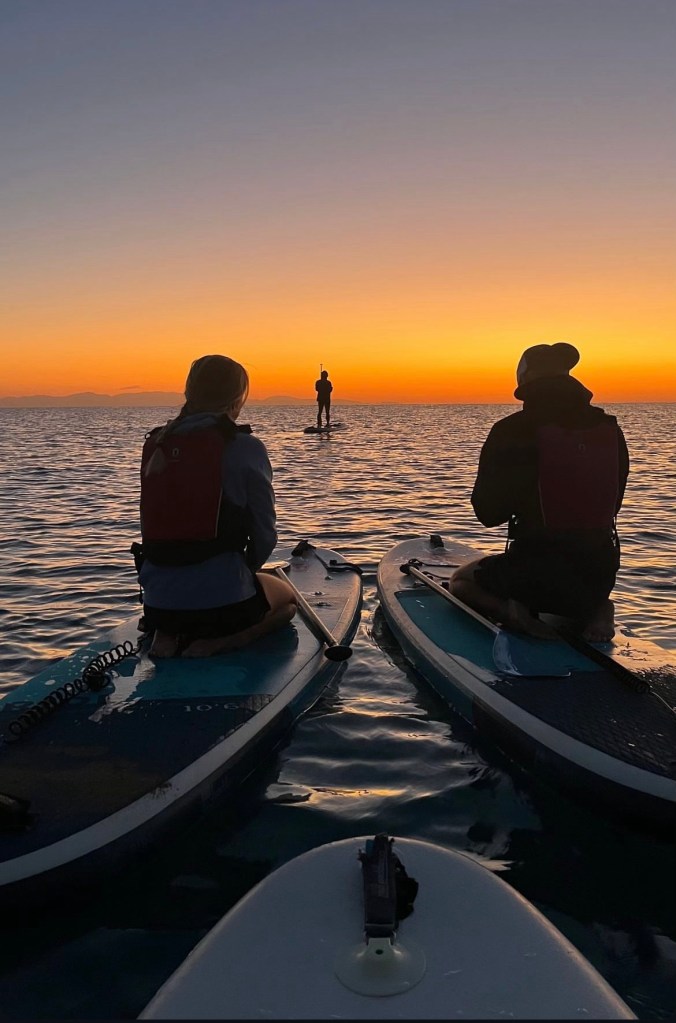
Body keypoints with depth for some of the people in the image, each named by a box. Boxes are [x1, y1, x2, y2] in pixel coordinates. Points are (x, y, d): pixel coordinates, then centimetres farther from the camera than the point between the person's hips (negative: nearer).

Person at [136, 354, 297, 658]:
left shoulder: (155, 445, 4)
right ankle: (218, 643, 0)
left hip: (157, 602, 5)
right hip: (223, 601, -5)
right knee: (287, 598, 29)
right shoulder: (246, 448, -11)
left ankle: (167, 636, 8)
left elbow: (152, 526, 11)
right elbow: (264, 532, -7)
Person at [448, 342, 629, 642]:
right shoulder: (610, 430, 1)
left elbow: (488, 513, -5)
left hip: (534, 575, -4)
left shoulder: (510, 432, -11)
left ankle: (509, 610, -7)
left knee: (461, 580, 24)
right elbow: (613, 506, 11)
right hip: (601, 574, 4)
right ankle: (594, 610, 7)